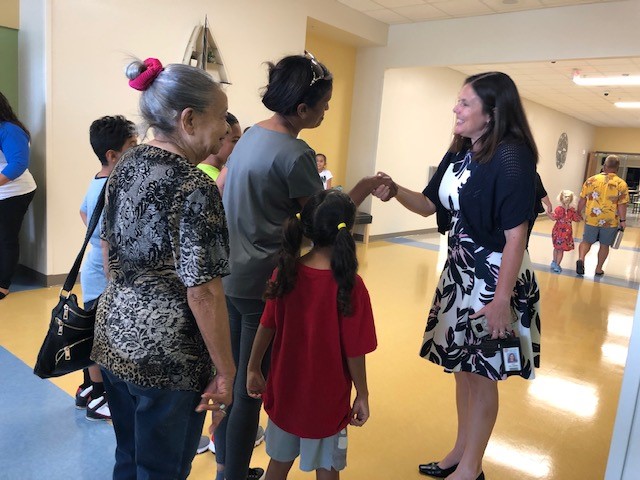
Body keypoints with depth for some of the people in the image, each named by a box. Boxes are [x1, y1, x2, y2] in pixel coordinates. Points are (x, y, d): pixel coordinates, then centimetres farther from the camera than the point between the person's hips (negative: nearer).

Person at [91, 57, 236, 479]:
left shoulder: (127, 164, 3)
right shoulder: (194, 188, -22)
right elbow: (203, 293, -24)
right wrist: (226, 372, -14)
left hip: (114, 333, 8)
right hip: (165, 354, -8)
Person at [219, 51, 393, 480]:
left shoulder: (250, 135, 6)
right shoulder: (295, 154, -19)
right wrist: (362, 191, -1)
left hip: (229, 275, 9)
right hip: (264, 282, -9)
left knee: (230, 375, 20)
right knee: (252, 384, 7)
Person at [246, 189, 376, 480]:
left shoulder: (284, 272, -10)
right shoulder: (350, 285, -22)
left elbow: (266, 327, -2)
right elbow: (354, 350, -16)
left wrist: (253, 369, 12)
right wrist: (362, 395, -1)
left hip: (285, 391, 4)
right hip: (327, 398, -3)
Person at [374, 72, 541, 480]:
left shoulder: (512, 158, -19)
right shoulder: (459, 152, 5)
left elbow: (516, 236, -21)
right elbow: (431, 205, 11)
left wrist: (502, 299, -22)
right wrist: (396, 192, -7)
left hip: (494, 278, -8)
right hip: (459, 273, 8)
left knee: (482, 373, 6)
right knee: (461, 366, 19)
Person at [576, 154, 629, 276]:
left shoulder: (591, 180, -2)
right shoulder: (621, 184, -6)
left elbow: (582, 199, 2)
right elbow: (622, 205, -9)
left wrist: (578, 213, 14)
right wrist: (623, 220, -1)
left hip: (591, 219, 1)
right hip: (610, 221, -1)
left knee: (587, 241, 13)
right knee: (604, 245, 14)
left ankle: (581, 259, -12)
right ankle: (599, 269, 22)